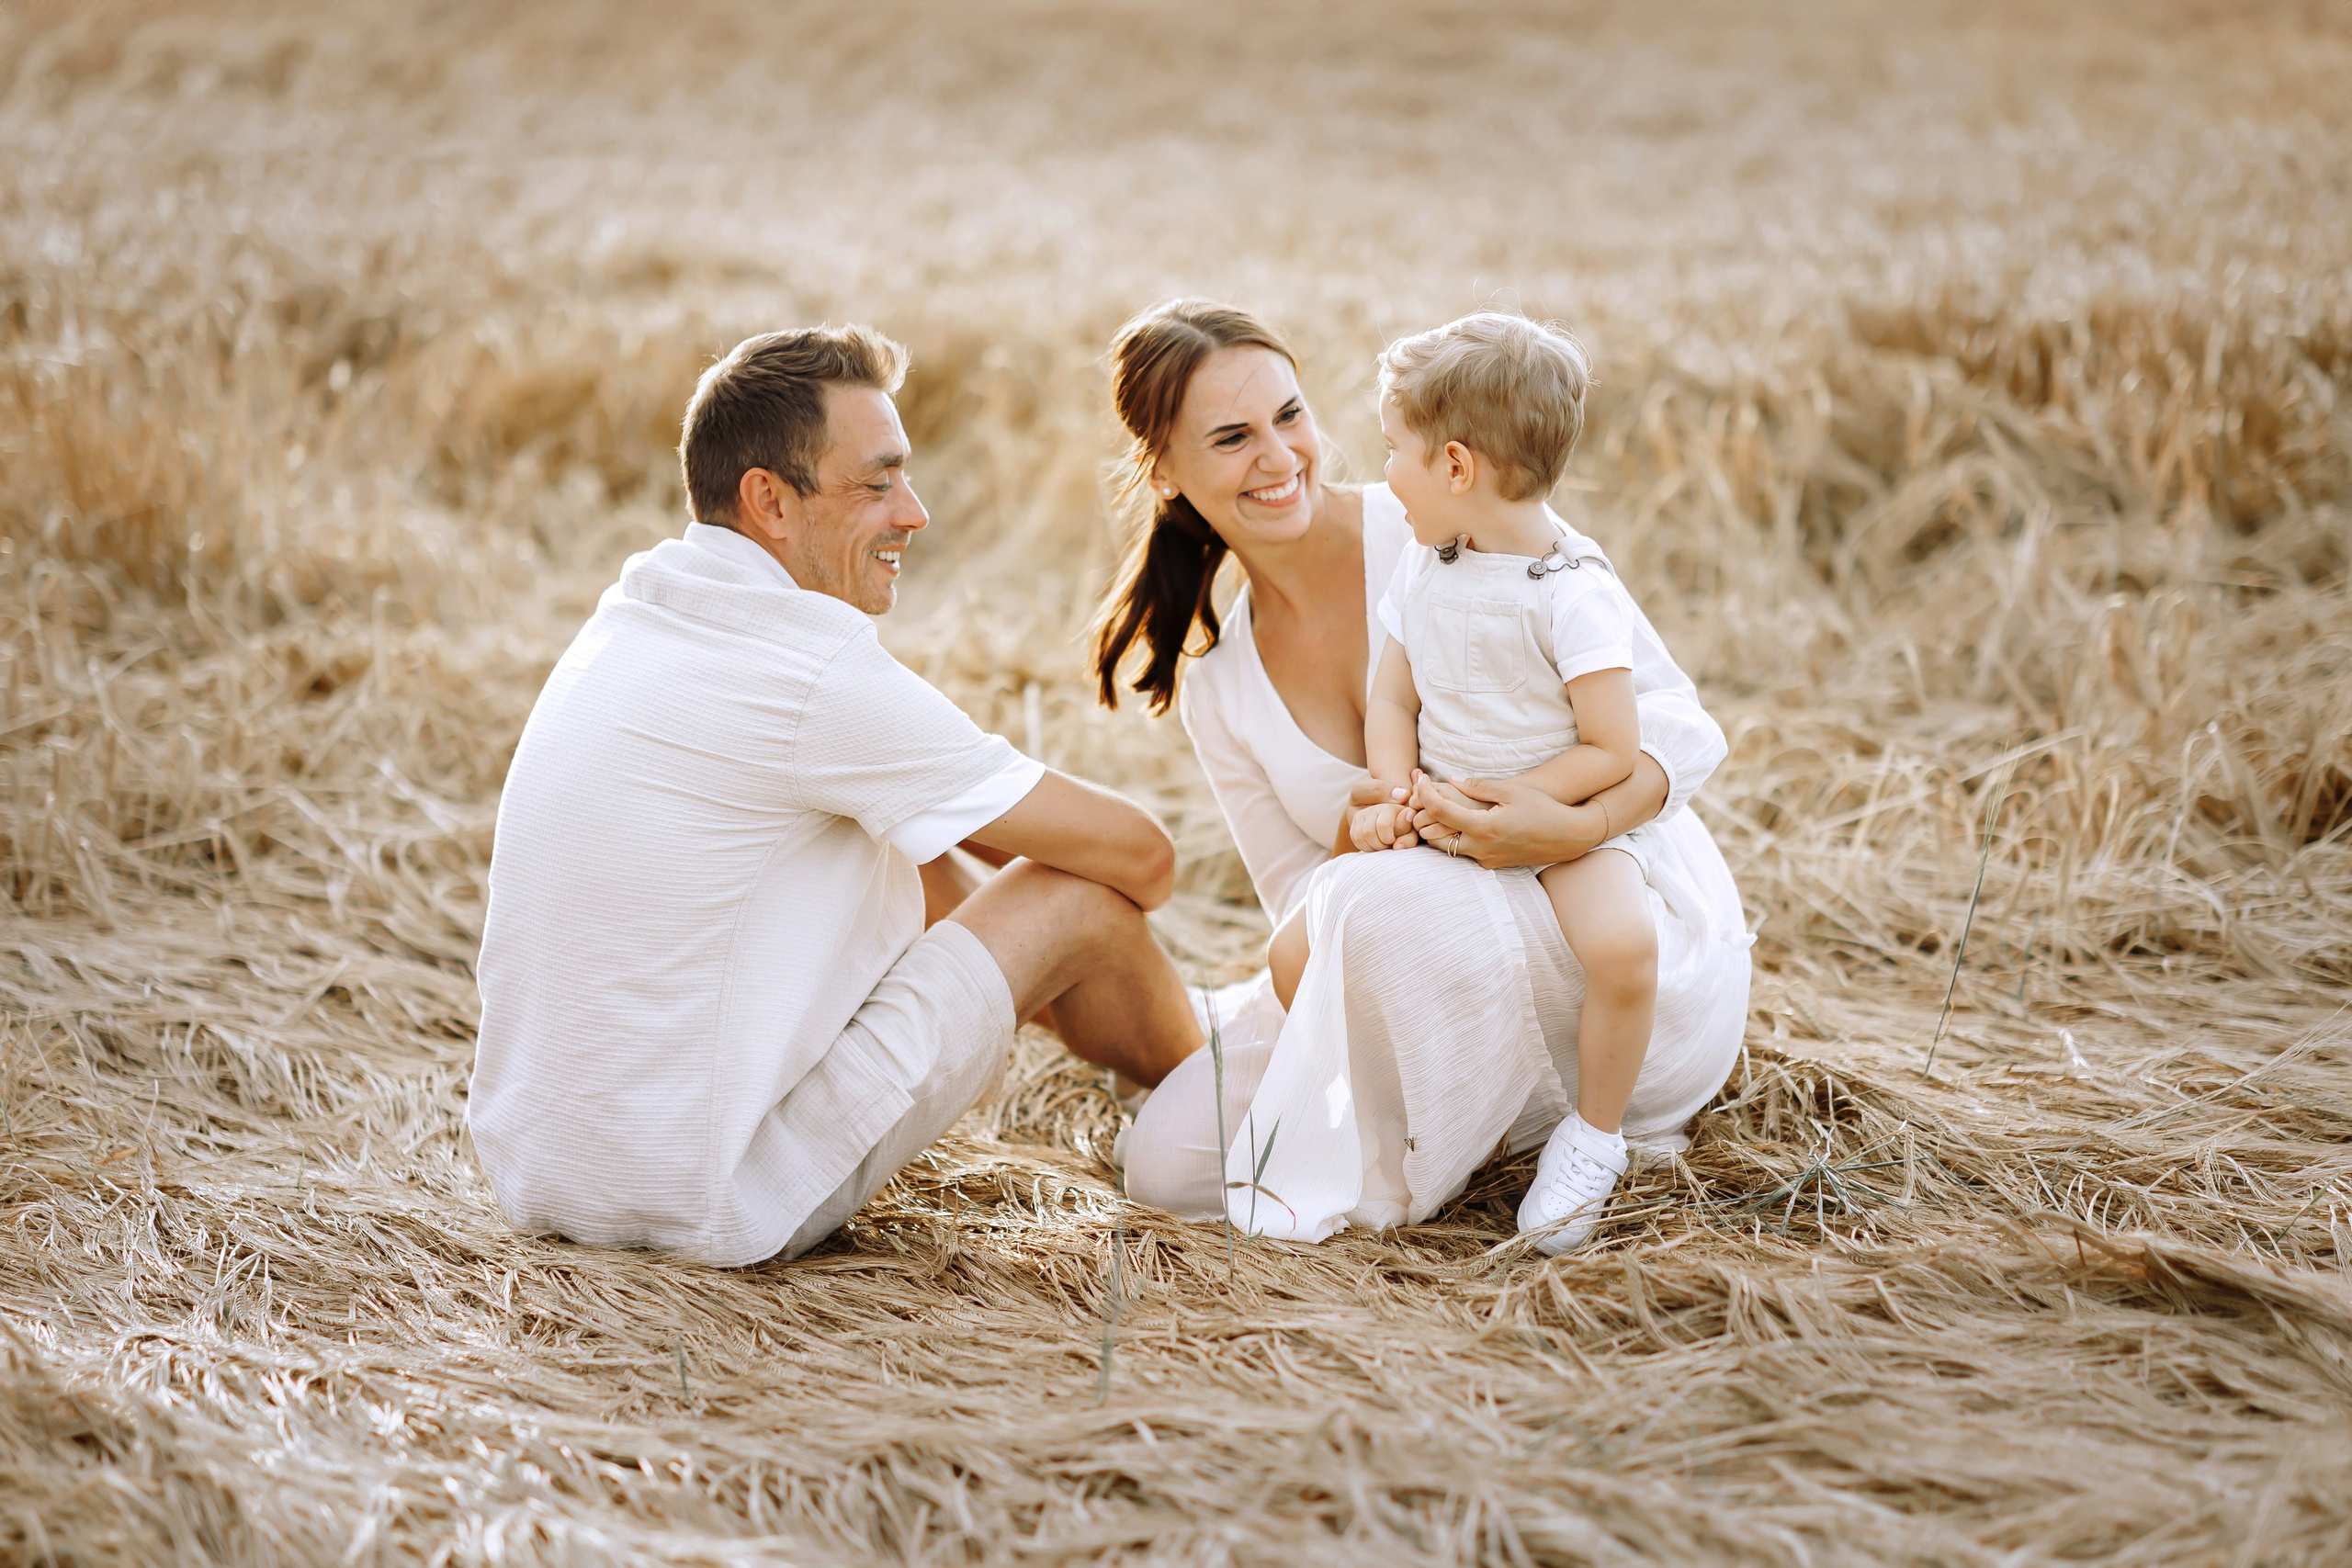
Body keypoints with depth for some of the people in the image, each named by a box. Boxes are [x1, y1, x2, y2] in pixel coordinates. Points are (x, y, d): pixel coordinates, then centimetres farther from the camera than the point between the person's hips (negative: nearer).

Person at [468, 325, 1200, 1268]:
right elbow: (1141, 855, -8)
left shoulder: (630, 615, 7)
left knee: (908, 854, 22)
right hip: (710, 1210, -9)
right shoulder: (814, 674, -20)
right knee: (1080, 894, 2)